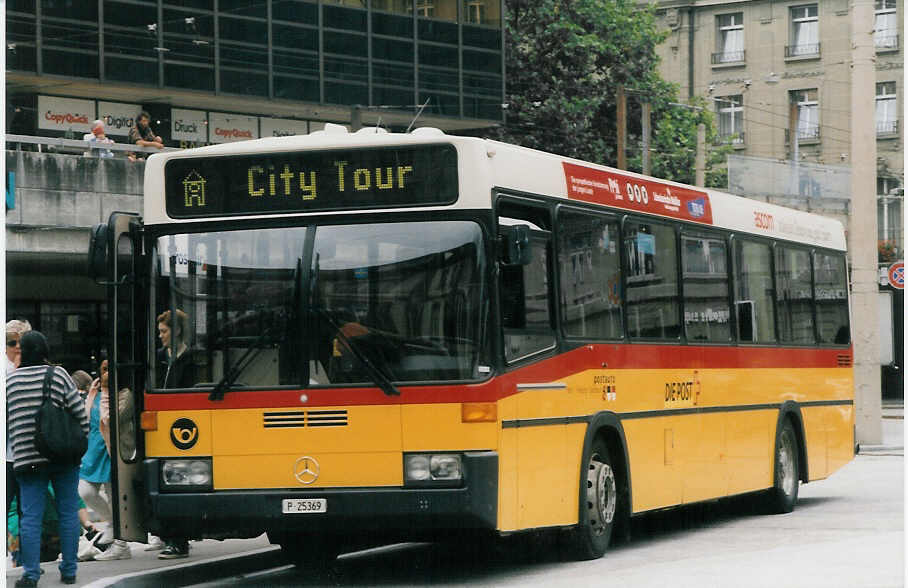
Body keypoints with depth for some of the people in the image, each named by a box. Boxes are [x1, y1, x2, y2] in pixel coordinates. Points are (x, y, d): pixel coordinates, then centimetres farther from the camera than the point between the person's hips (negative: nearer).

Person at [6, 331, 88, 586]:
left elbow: (5, 419, 7)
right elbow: (79, 413, -3)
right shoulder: (58, 375, -2)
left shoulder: (10, 381, 3)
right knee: (68, 513, 8)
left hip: (27, 458, 0)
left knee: (31, 516, 2)